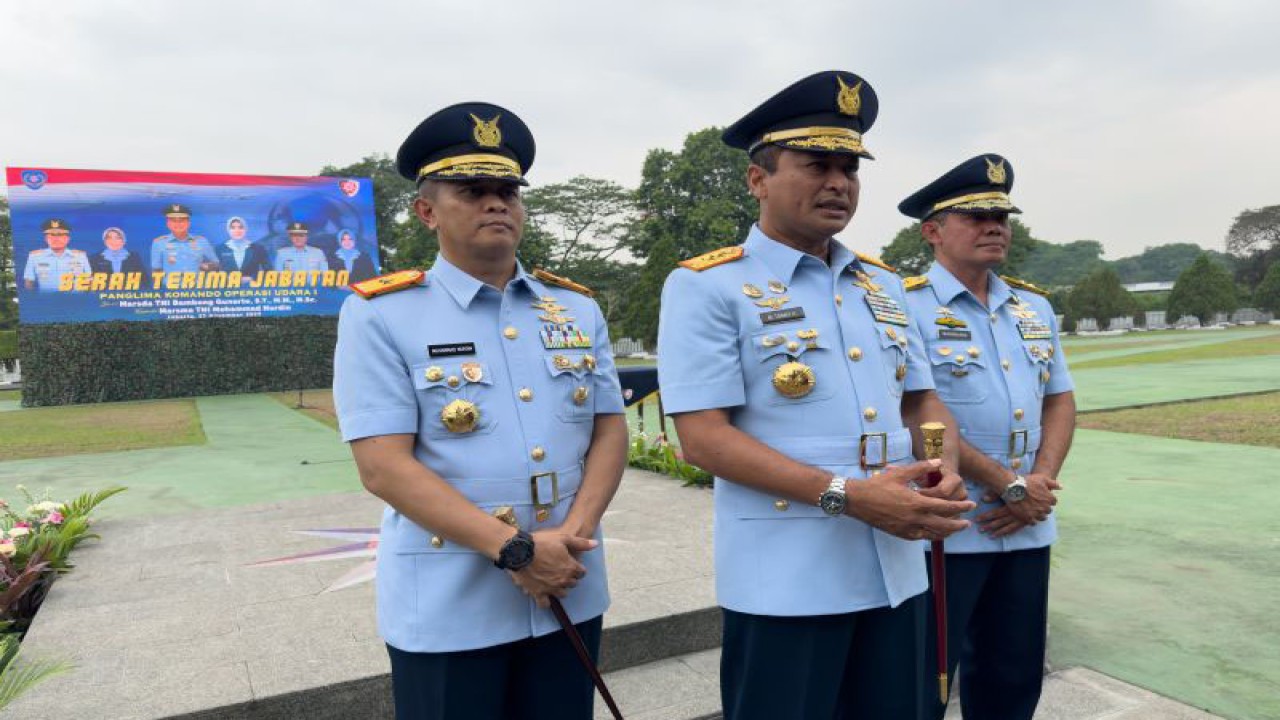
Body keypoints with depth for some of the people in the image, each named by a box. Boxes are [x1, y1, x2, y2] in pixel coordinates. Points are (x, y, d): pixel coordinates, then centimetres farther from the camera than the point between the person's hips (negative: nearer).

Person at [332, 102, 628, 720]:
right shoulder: (380, 315, -7)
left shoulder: (577, 308, 7)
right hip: (447, 606, -4)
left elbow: (610, 431, 5)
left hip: (570, 591, 4)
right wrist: (515, 550, -19)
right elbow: (384, 466, -14)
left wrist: (573, 535, -12)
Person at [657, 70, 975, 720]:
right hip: (783, 582, -6)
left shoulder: (882, 284, 13)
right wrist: (846, 495, -21)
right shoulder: (707, 285, -8)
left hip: (895, 574, 6)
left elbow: (923, 401, 17)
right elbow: (703, 439, -15)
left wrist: (945, 476, -5)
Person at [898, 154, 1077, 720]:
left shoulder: (1034, 307, 12)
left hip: (1027, 528, 7)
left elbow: (1060, 401, 12)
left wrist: (1041, 482, -5)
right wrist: (1010, 487, -15)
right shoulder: (907, 306, -10)